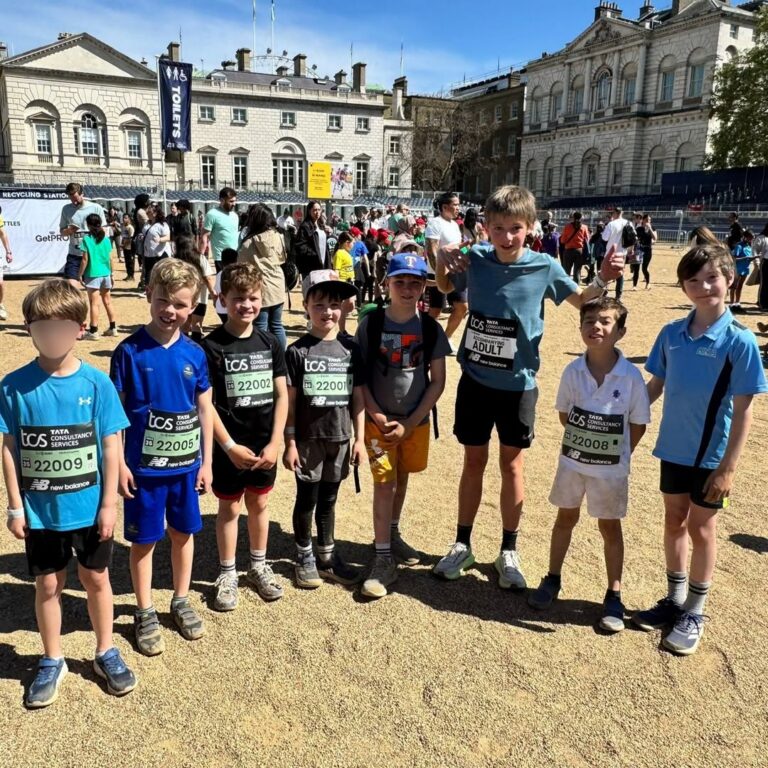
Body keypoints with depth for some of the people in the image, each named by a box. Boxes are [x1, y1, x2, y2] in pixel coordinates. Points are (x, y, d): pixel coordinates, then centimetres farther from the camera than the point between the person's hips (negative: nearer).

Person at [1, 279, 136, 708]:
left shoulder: (96, 383, -10)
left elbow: (111, 447, -6)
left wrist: (109, 503, -7)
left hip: (90, 507, 0)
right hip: (40, 510, 1)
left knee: (97, 578, 15)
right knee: (48, 583, 14)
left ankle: (106, 653, 34)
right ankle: (52, 662, 35)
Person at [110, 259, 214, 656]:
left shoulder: (194, 354, -3)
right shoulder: (129, 351, -11)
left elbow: (205, 409, 4)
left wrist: (206, 461, 5)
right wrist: (118, 463, -9)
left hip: (186, 464, 3)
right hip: (144, 466, -3)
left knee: (183, 533, 17)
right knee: (143, 540, 10)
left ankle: (181, 601, 36)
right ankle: (145, 613, 28)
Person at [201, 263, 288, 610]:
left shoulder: (270, 343, 0)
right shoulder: (211, 346, -11)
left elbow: (281, 394, 0)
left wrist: (275, 442, -7)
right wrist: (229, 446, -15)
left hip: (265, 444, 3)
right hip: (229, 446, -3)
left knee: (259, 504, 17)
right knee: (229, 508, 11)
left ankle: (259, 566, 35)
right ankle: (227, 574, 28)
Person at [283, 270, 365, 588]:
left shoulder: (350, 349, -1)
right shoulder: (298, 351, -8)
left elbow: (357, 397, 3)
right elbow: (290, 401, -7)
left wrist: (359, 438, 2)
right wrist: (290, 443, -7)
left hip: (340, 439, 3)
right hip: (308, 439, -2)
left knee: (328, 500, 16)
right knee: (306, 499, 11)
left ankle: (327, 556, 31)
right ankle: (304, 557, 28)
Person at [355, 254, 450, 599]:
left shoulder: (430, 328, -5)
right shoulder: (371, 323, -8)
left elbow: (437, 381, -3)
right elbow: (359, 375, -5)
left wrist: (409, 424, -9)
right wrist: (378, 418, -12)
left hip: (415, 420, 2)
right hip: (379, 419, -2)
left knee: (401, 479, 17)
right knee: (384, 483, -3)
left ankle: (392, 534, 38)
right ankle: (383, 557, 5)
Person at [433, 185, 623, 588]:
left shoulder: (544, 267, -11)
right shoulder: (474, 260, -8)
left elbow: (579, 299, 8)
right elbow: (447, 288, 13)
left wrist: (603, 279, -12)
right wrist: (442, 264, -8)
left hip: (518, 384, -1)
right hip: (474, 380, 1)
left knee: (511, 464, 10)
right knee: (474, 460, 12)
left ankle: (508, 552, 26)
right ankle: (462, 545, 29)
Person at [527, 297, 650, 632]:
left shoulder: (631, 376, -17)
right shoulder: (573, 371, -10)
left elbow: (638, 423, -6)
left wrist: (617, 452, -2)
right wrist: (583, 439, 2)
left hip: (611, 468, -2)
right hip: (572, 461, 2)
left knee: (610, 527, 11)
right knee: (566, 518, 17)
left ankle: (614, 595, 25)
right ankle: (552, 579, 33)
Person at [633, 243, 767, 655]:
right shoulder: (672, 333, -3)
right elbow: (655, 386, 6)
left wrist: (728, 467, -16)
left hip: (711, 454, -4)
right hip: (673, 446, 4)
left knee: (701, 528, 10)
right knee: (674, 521, 16)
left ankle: (694, 613, 28)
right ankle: (675, 599, 36)